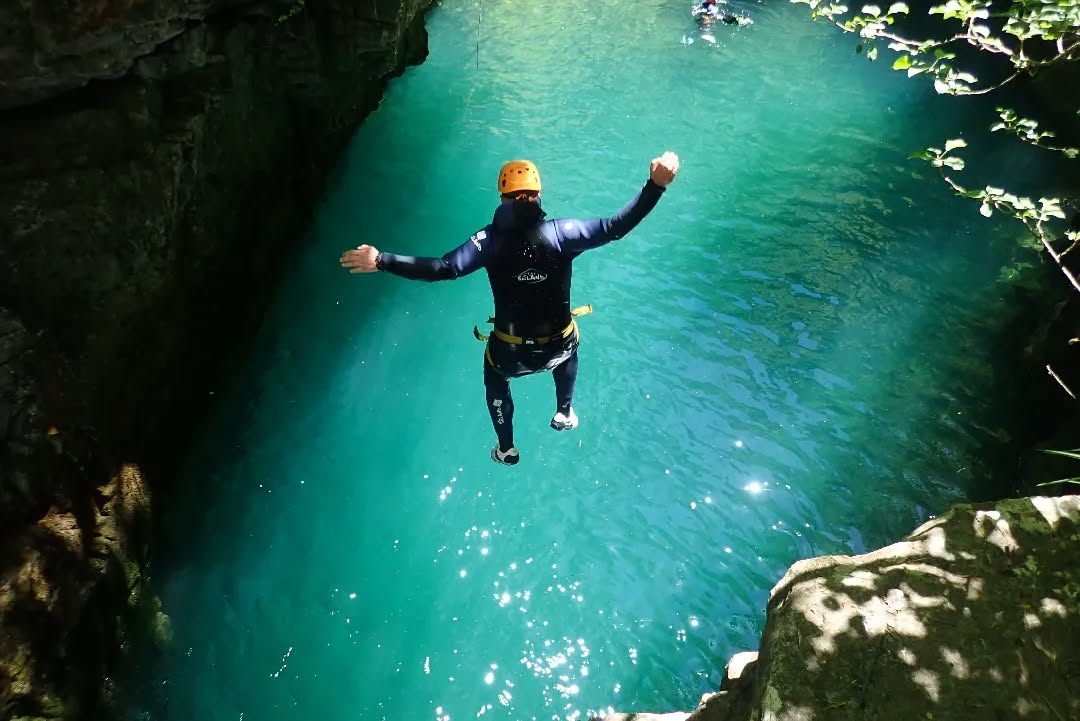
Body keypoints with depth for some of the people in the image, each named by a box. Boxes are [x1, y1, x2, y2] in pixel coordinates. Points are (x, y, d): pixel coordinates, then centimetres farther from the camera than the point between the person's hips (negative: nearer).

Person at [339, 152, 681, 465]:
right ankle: (564, 413, 53)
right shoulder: (561, 232, -15)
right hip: (558, 346, 1)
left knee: (495, 379, 35)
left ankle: (507, 449, 47)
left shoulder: (491, 239, -17)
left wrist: (382, 261, -24)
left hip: (511, 352, -1)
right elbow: (616, 226, -16)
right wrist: (655, 185, -12)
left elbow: (443, 268, -26)